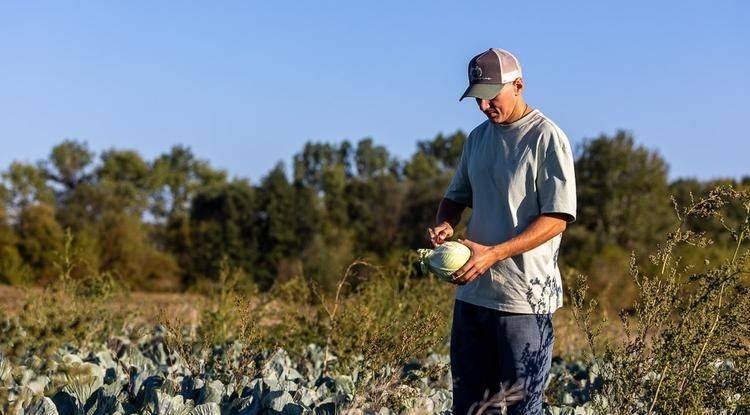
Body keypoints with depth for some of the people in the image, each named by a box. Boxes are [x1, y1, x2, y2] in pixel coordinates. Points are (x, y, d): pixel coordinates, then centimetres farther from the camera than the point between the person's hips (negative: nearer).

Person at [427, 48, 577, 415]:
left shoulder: (548, 138, -8)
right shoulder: (477, 137, 14)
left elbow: (556, 218, -14)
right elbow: (456, 196, 25)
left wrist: (494, 253, -23)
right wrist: (444, 224, 1)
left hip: (524, 298, -7)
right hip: (472, 292, 7)